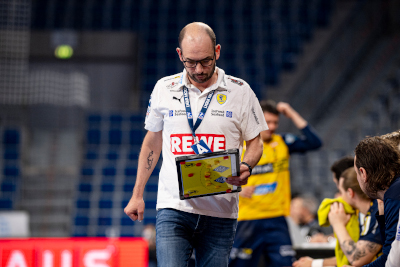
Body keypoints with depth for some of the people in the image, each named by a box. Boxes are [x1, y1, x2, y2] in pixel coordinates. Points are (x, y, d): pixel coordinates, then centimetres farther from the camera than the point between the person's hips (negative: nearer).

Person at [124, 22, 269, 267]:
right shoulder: (164, 89, 6)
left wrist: (245, 168, -14)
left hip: (220, 212, 0)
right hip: (173, 209, 0)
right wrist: (137, 195, 16)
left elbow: (255, 143, 9)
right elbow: (152, 142, 17)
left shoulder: (240, 91, 3)